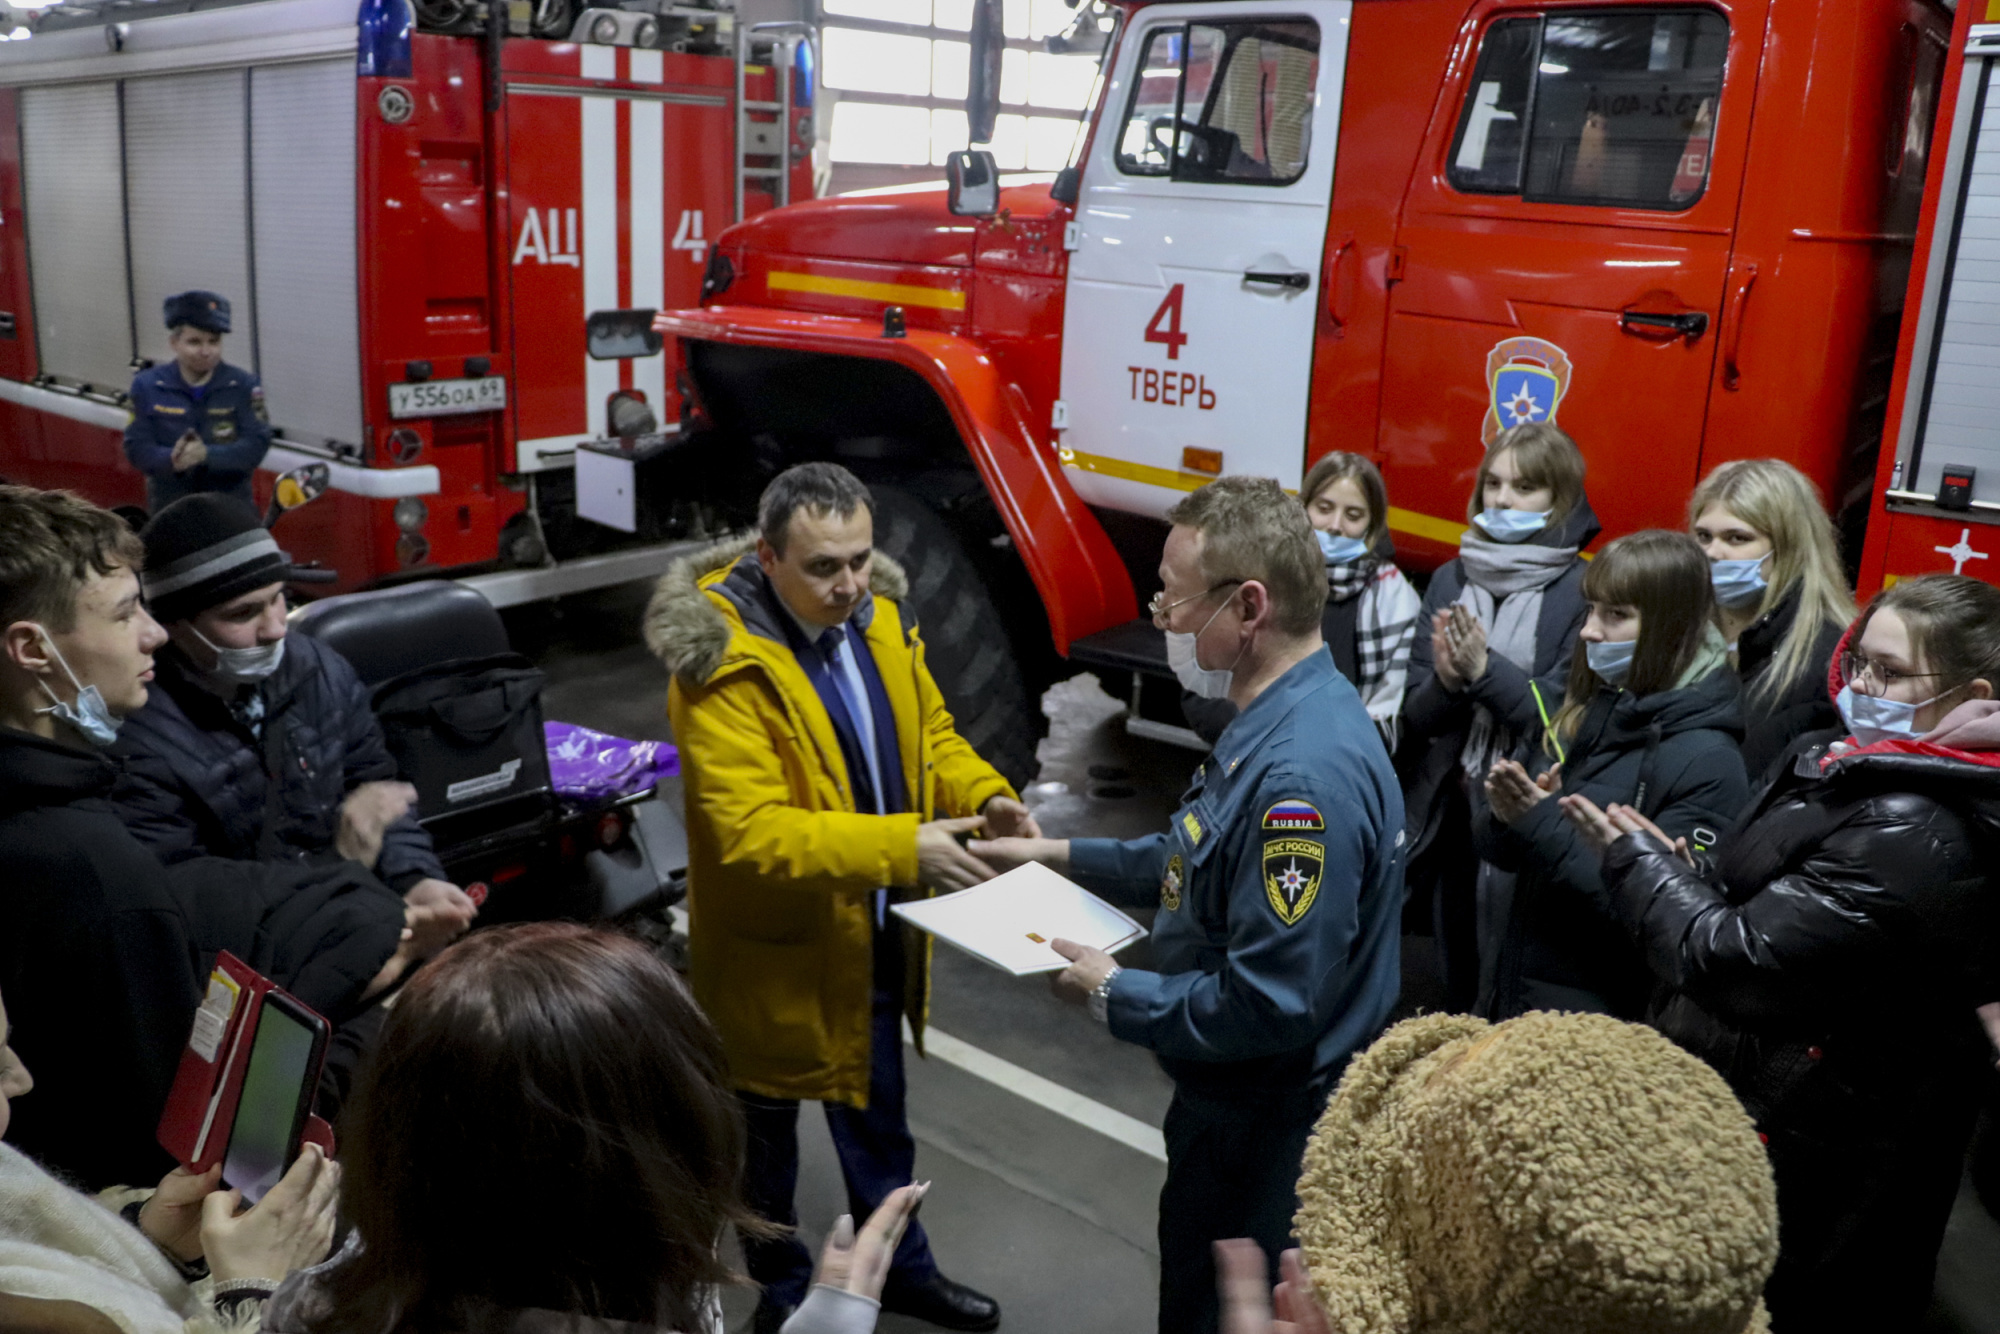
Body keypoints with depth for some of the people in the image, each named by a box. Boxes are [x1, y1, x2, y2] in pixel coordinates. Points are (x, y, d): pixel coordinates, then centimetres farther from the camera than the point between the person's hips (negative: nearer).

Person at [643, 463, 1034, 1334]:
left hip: (874, 929, 6)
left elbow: (930, 734, 7)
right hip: (779, 944, -6)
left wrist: (985, 795, -13)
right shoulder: (724, 663, -26)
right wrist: (900, 847, -37)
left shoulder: (878, 616, -4)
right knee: (769, 1123, 18)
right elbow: (750, 831, -31)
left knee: (877, 1115, 25)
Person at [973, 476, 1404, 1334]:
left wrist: (1114, 995, -18)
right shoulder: (1276, 717, 0)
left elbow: (1267, 1006, -32)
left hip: (1261, 1132, -9)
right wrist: (1063, 856, 11)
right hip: (1233, 1103, 9)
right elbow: (1205, 858, 14)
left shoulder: (1304, 772, -33)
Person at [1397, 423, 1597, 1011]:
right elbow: (1415, 714, 3)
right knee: (1456, 985, 17)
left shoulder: (1584, 590, -9)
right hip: (1448, 817, 5)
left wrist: (1484, 670, -22)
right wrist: (1447, 681, -17)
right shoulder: (1451, 580, 6)